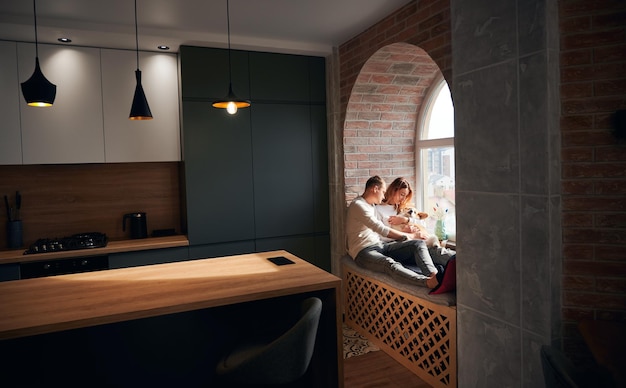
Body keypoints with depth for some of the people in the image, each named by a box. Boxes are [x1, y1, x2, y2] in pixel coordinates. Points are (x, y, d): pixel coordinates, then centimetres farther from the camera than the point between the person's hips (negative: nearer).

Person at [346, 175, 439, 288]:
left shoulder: (371, 205, 22)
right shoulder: (358, 205, -10)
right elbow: (381, 229, -15)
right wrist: (406, 236, -3)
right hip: (364, 251, -9)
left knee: (419, 244, -14)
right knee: (390, 264, -42)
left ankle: (434, 275, -42)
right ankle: (428, 282, -65)